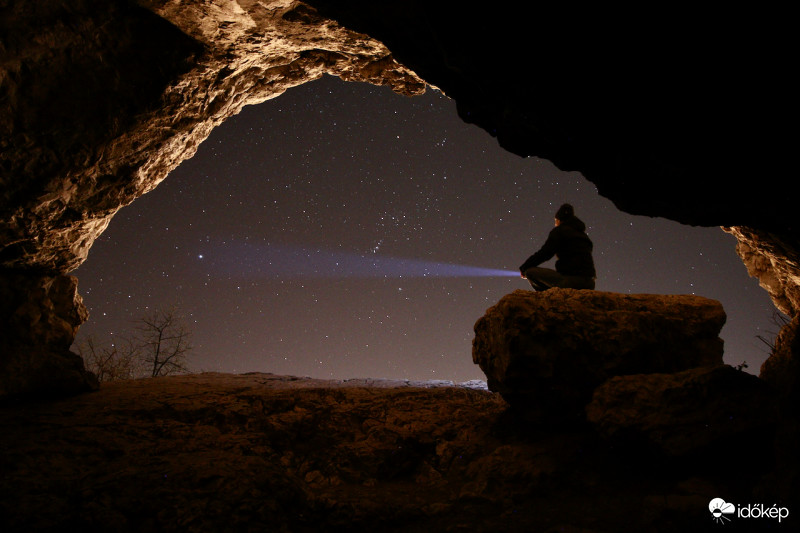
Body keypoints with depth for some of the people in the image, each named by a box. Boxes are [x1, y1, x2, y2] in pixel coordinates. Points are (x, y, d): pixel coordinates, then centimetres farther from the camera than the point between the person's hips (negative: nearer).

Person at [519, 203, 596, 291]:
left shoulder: (559, 230, 3)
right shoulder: (583, 234, 24)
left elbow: (544, 253, -6)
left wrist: (523, 268, 5)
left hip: (571, 281, -7)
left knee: (530, 272, -2)